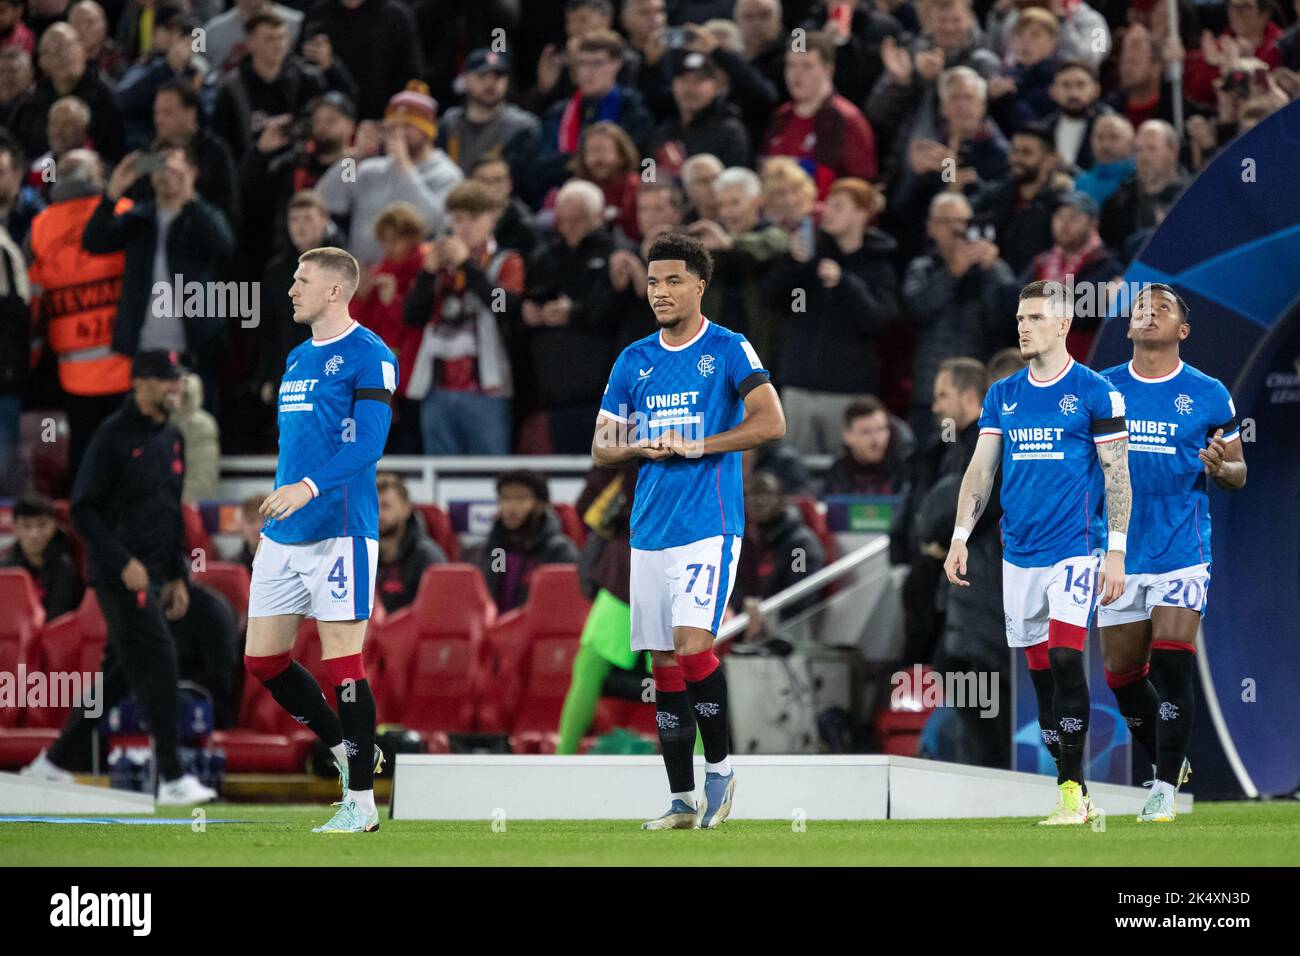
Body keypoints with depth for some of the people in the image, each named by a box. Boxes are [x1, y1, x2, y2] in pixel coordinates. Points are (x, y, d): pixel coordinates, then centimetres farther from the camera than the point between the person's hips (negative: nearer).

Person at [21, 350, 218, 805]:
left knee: (120, 673, 11)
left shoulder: (172, 438, 14)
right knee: (156, 661, -13)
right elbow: (83, 509, -13)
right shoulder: (114, 435, -11)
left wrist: (178, 575, 17)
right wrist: (123, 562, -19)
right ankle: (172, 779, -12)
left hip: (153, 577, 9)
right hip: (121, 576, -9)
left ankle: (54, 763, 20)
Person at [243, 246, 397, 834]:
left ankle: (361, 803, 1)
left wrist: (309, 488, -29)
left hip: (340, 530, -9)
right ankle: (348, 754, 23)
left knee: (341, 666, -7)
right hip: (284, 537, 9)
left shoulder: (368, 356, -7)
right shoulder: (297, 360, 18)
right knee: (262, 658, 7)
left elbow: (368, 444, -17)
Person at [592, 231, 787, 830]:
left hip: (710, 525, -5)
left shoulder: (728, 350, -2)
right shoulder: (633, 360, 12)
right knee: (664, 664, 5)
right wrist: (640, 448, -6)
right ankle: (682, 801, 10)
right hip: (649, 529, 5)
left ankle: (720, 767, 0)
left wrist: (698, 446, -17)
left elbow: (770, 422, -13)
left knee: (692, 646, -19)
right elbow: (601, 448, 15)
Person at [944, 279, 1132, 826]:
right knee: (1041, 673, 5)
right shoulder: (1002, 395, 11)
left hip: (1075, 548, -5)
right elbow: (981, 470, 13)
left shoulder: (1095, 393, -3)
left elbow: (1117, 475, -4)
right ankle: (1074, 795, 11)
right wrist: (960, 538, 3)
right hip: (1019, 552, 5)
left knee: (1064, 659, -17)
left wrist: (1116, 553, -9)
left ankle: (1072, 790, -12)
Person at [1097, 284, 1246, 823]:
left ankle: (1165, 791, -7)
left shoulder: (1208, 395, 1)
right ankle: (1168, 765, 30)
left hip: (1182, 551, -3)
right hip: (1120, 552, 3)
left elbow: (1238, 473, 7)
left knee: (1172, 666, -15)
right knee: (1121, 673, 7)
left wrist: (1220, 467, -16)